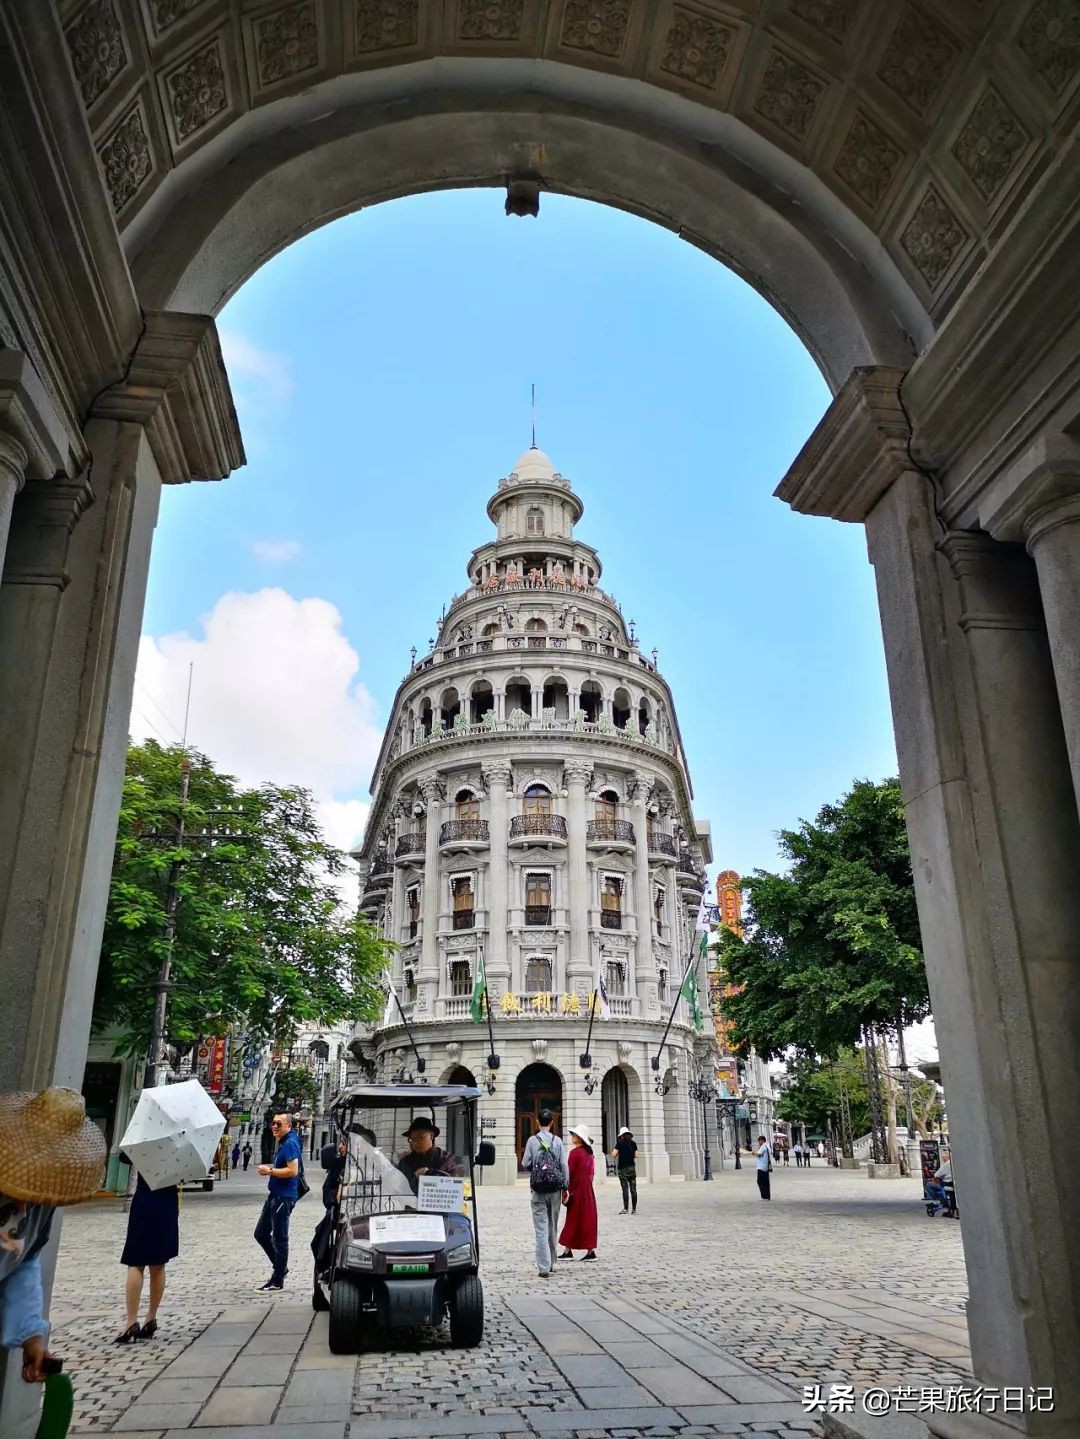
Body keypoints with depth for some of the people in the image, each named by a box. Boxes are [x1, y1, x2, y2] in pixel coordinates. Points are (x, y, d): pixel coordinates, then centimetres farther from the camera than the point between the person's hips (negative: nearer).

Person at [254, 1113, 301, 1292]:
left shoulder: (290, 1143, -16)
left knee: (279, 1239, -1)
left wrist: (269, 1171, -18)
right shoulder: (282, 1143, 14)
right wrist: (270, 1170, 10)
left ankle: (277, 1282, 9)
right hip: (274, 1195, 11)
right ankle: (280, 1268, 28)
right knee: (261, 1234, 16)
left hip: (284, 1197, -11)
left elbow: (293, 1171, -24)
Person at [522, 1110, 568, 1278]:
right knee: (552, 1226, 16)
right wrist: (565, 1187, 6)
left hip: (538, 1189, -2)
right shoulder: (558, 1141, 0)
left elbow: (525, 1164, -4)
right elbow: (564, 1165, -1)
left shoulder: (532, 1140, -5)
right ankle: (550, 1263, 26)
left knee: (541, 1228, -2)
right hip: (555, 1189, 2)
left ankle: (544, 1267, -8)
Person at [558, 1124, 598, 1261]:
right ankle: (591, 1251, 8)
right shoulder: (588, 1152, 8)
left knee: (573, 1219, 1)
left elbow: (569, 1172, -15)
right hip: (588, 1189, 7)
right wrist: (588, 1184, 18)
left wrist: (566, 1191, -12)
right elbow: (592, 1172, 13)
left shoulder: (574, 1152, -14)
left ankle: (568, 1251, 6)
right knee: (588, 1218, 8)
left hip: (577, 1189, -7)